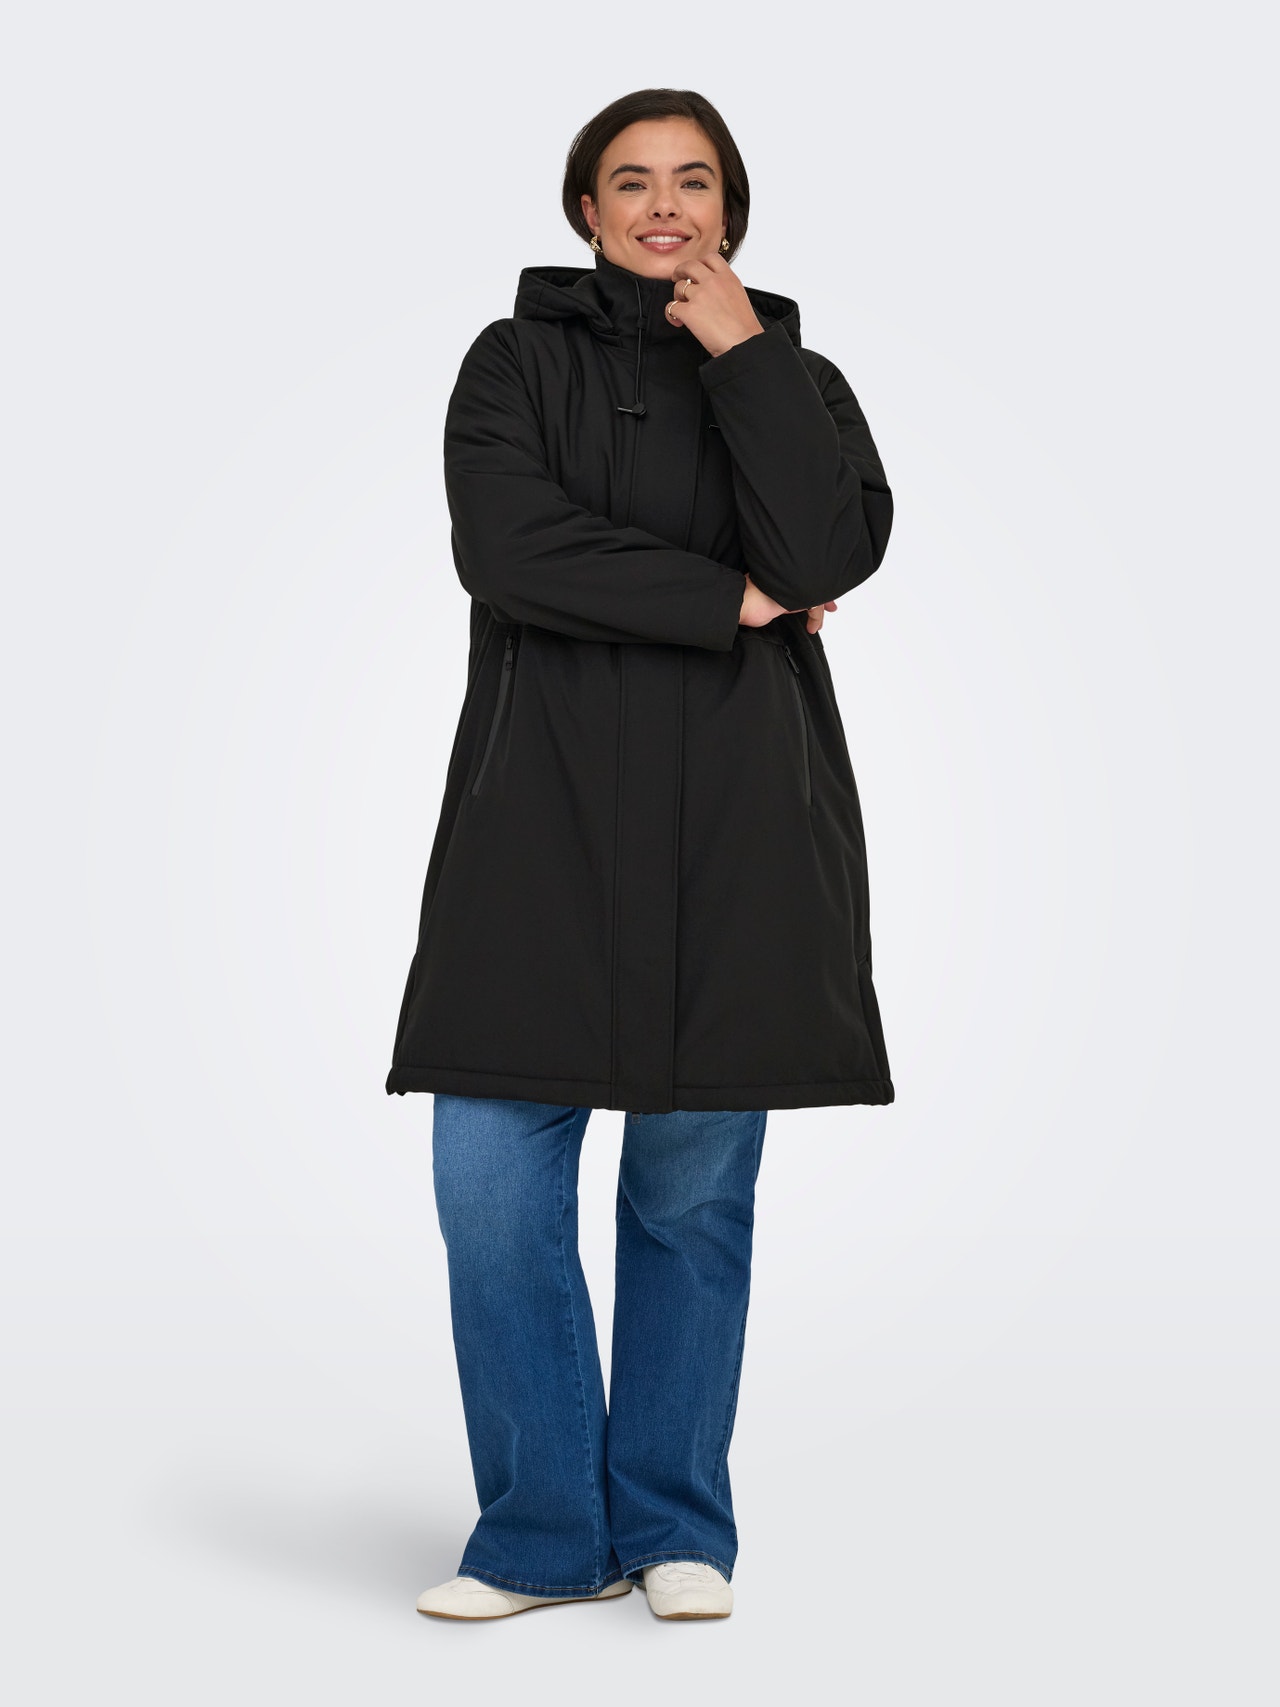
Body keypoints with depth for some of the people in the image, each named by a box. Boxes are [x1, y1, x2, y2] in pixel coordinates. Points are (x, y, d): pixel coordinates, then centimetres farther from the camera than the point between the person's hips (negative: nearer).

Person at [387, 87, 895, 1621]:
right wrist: (729, 602, -6)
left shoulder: (797, 380, 14)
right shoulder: (516, 362, 10)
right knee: (492, 1181, -5)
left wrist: (743, 353, -4)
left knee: (694, 1189, 3)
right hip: (541, 811, 0)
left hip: (736, 821, 1)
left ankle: (675, 1527, 18)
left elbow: (833, 555, -6)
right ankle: (546, 1535, 10)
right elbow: (506, 545, -8)